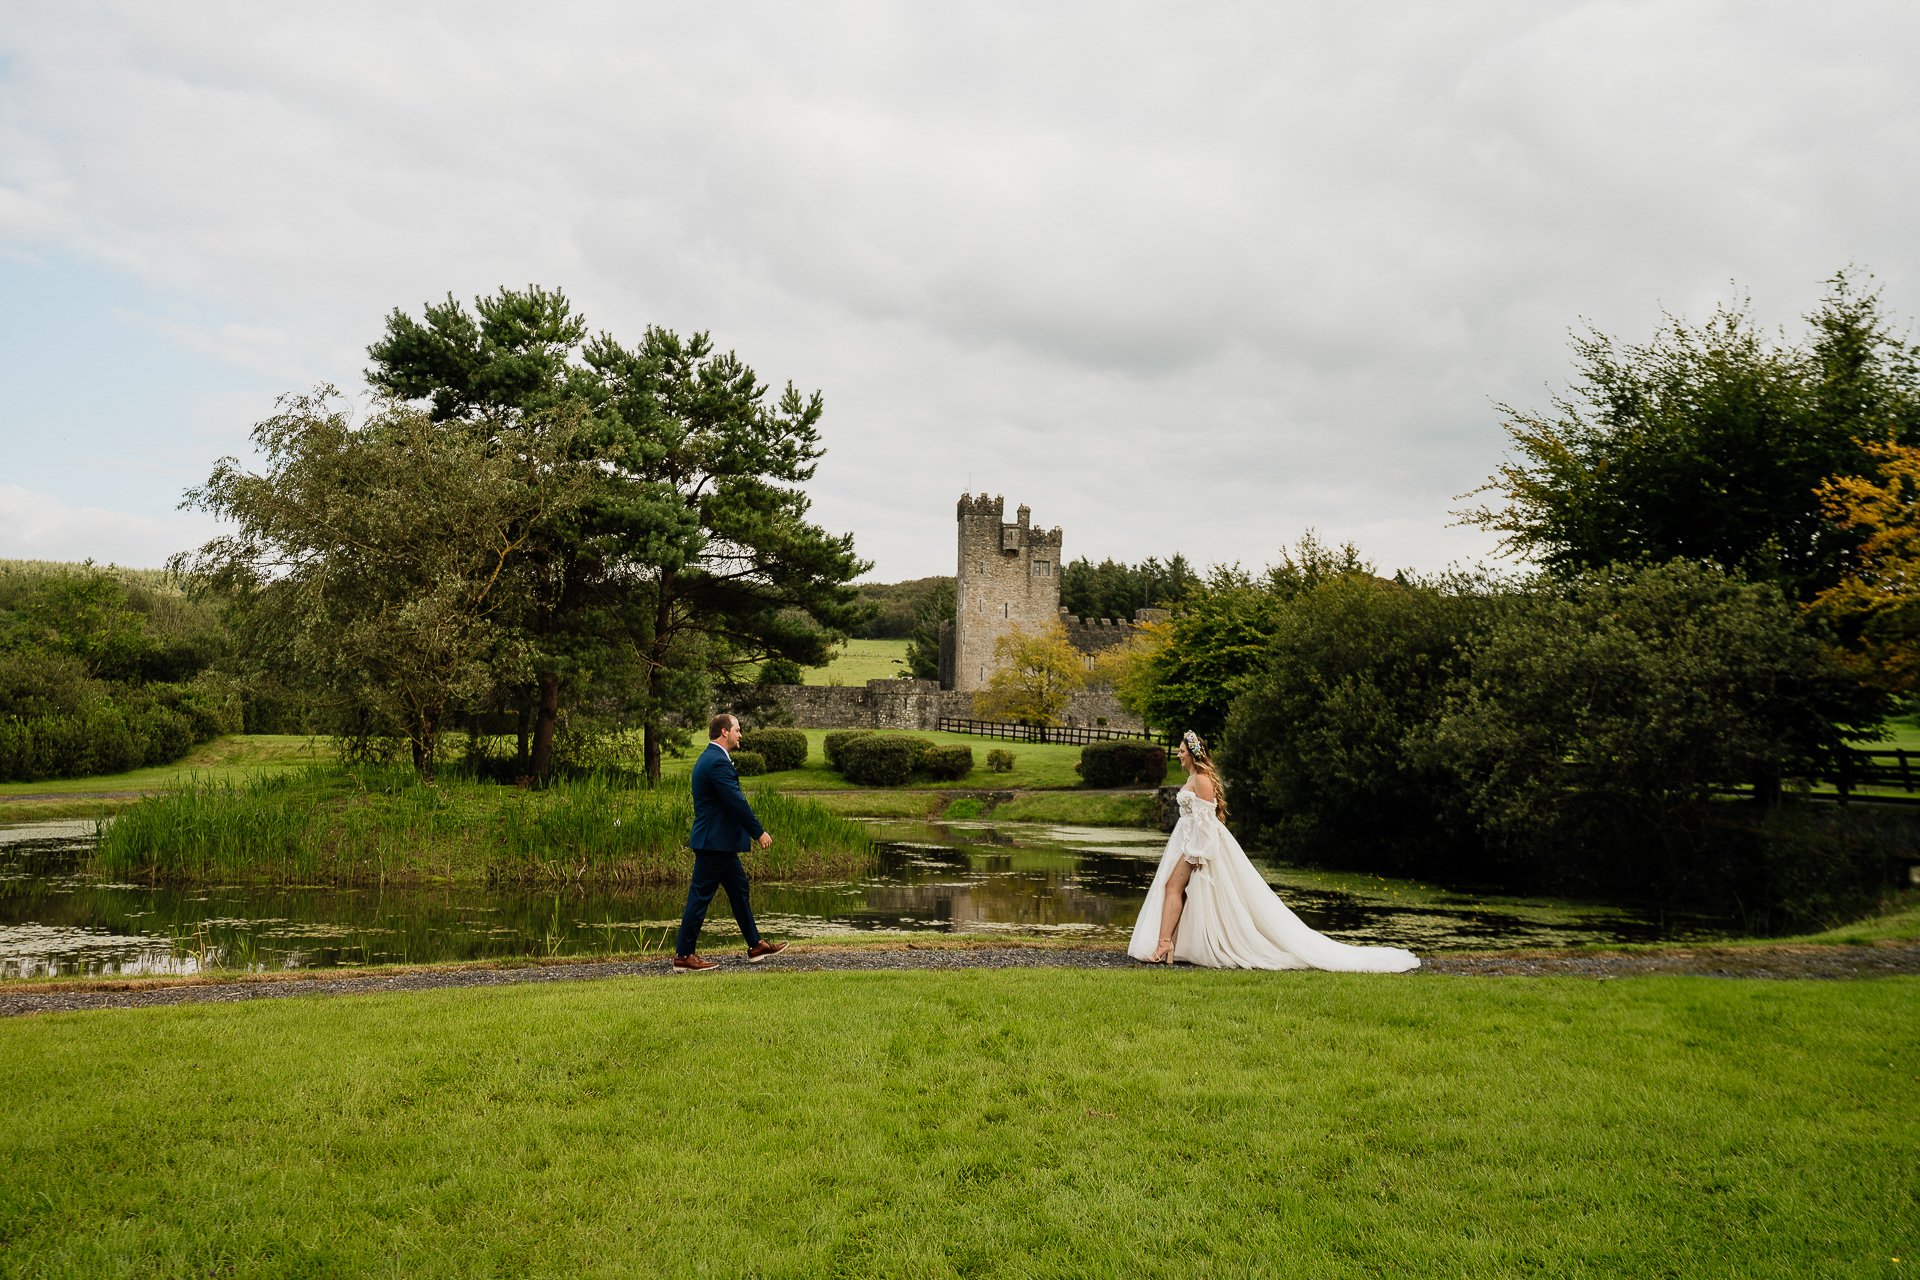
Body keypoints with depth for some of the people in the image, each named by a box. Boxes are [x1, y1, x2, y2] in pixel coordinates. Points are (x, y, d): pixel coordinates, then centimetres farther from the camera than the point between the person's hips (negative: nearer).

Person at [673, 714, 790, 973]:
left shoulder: (709, 758, 15)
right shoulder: (718, 762, -19)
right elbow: (737, 802, -22)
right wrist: (759, 832, -14)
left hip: (721, 842, 11)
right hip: (715, 842, -11)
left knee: (739, 889, 15)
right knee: (700, 897, -4)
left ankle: (755, 946, 23)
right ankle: (683, 956, 3)